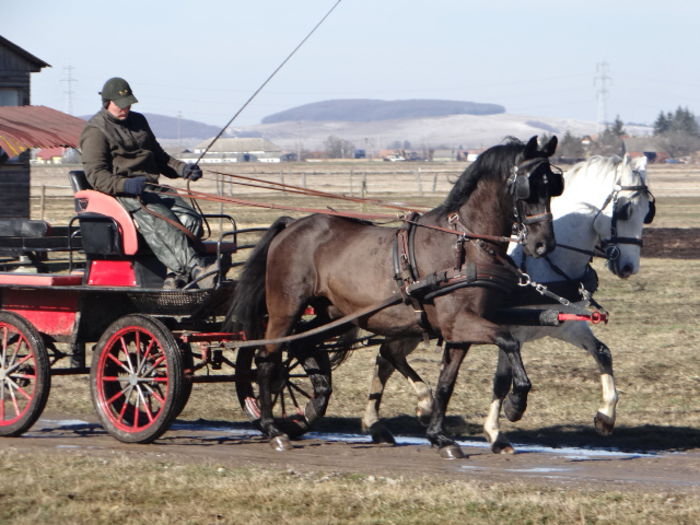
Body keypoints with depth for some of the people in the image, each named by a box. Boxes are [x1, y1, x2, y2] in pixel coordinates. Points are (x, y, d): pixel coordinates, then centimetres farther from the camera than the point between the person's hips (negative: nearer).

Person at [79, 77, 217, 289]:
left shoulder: (138, 121, 25)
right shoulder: (95, 131, 3)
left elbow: (159, 158, 33)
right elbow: (96, 175, -8)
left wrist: (181, 169, 12)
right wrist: (125, 184, -26)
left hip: (152, 188, 7)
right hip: (120, 193, -7)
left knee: (190, 219, -23)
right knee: (160, 220, -34)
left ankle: (176, 276, -37)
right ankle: (196, 269, -49)